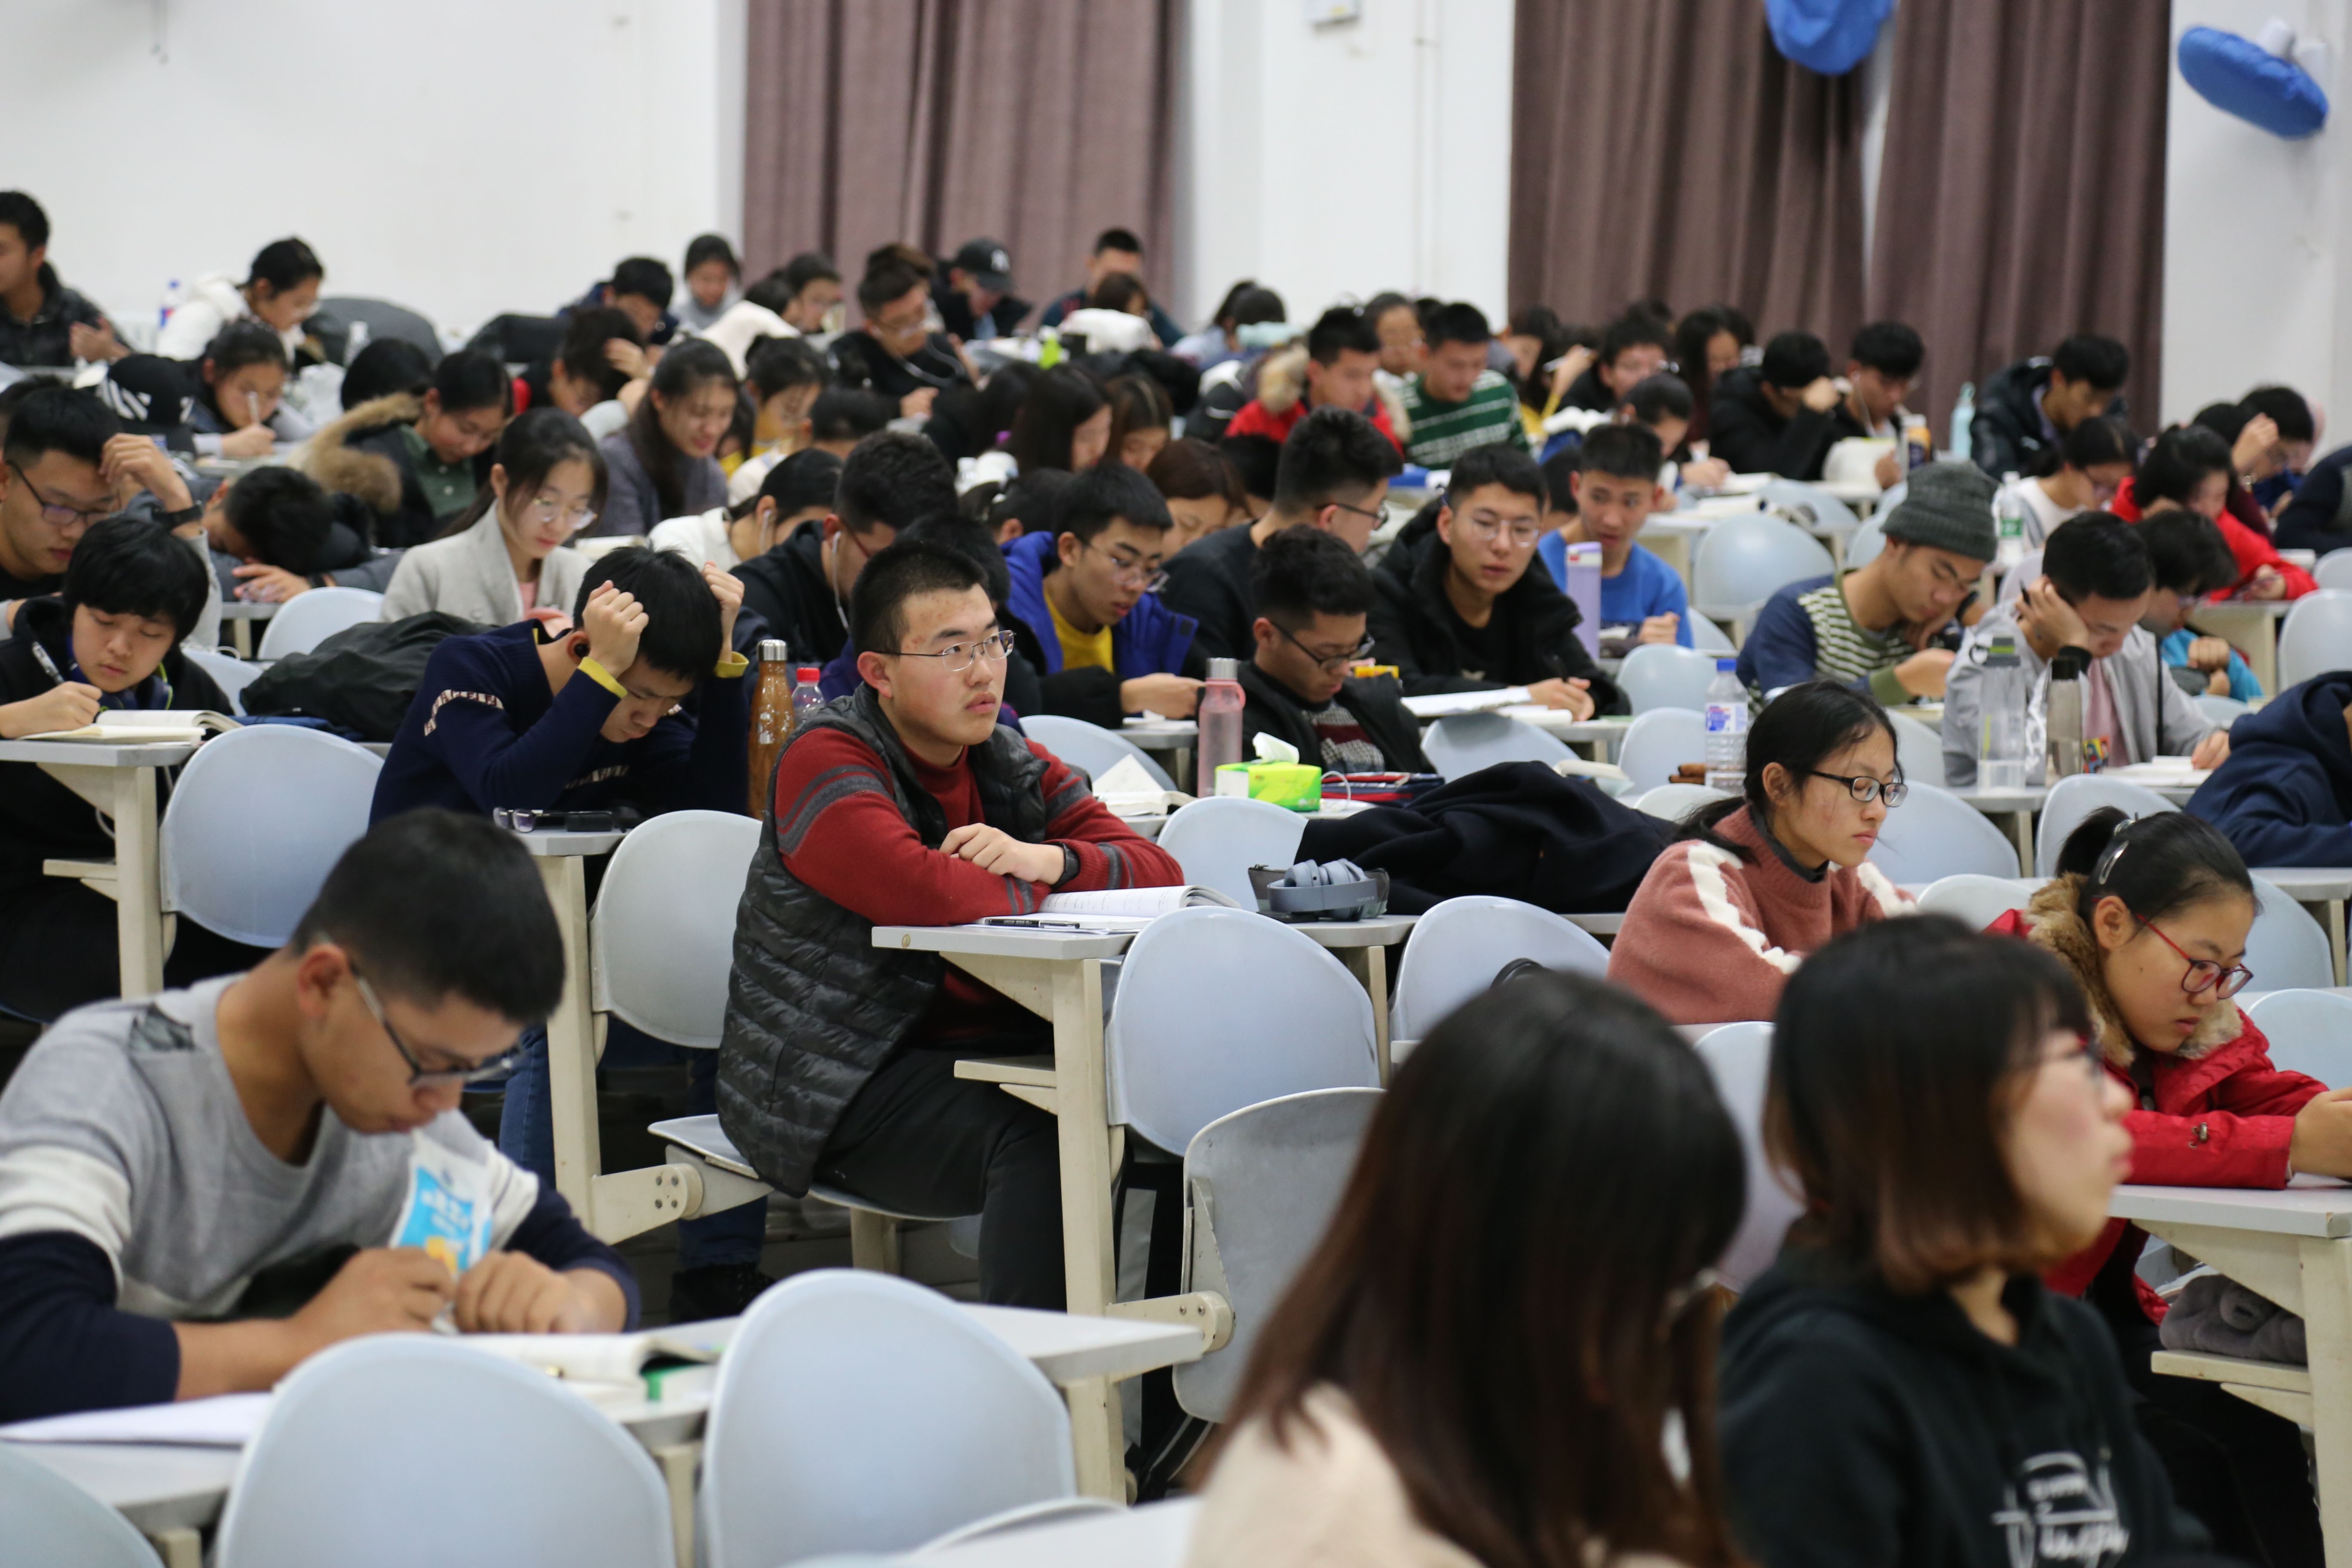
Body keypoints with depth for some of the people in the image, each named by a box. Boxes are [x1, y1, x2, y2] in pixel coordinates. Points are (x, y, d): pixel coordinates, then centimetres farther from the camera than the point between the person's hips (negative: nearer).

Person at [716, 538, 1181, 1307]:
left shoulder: (1013, 766, 13)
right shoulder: (827, 759, -10)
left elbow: (1158, 869, 6)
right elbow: (922, 892, -27)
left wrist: (1047, 860, -14)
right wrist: (1031, 889, -7)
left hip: (990, 1052, 7)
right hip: (840, 1079, -7)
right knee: (1038, 1139, -32)